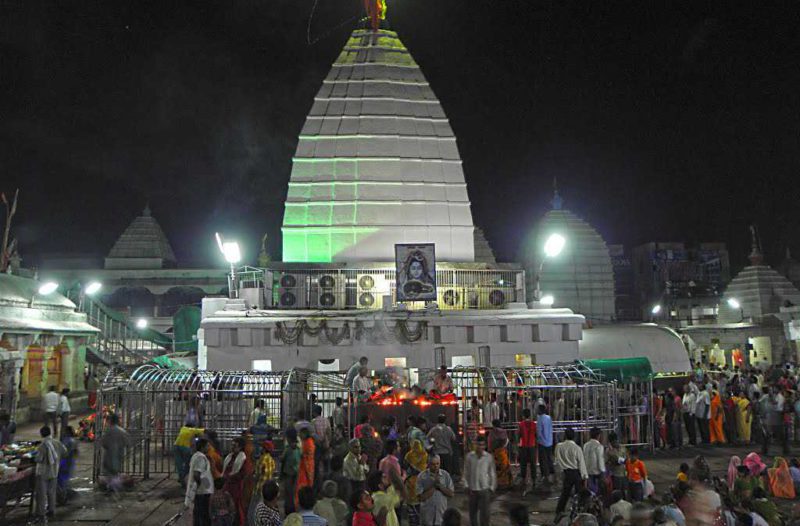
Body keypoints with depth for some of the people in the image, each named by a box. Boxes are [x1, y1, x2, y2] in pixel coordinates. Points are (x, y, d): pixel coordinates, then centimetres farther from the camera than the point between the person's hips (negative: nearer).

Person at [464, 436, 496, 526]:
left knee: (484, 513, -2)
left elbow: (492, 474, 1)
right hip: (472, 489, 2)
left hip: (484, 489, -2)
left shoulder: (489, 457, -7)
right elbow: (466, 472, 3)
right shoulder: (469, 456, -5)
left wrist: (492, 488, 1)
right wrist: (467, 486, 1)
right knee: (472, 512, 13)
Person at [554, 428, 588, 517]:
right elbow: (581, 463, -12)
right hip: (577, 472, -3)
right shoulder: (577, 448, -18)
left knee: (565, 493, 14)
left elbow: (557, 461, -1)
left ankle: (558, 513, 12)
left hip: (567, 472, 3)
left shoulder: (559, 447, -11)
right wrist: (585, 476, -5)